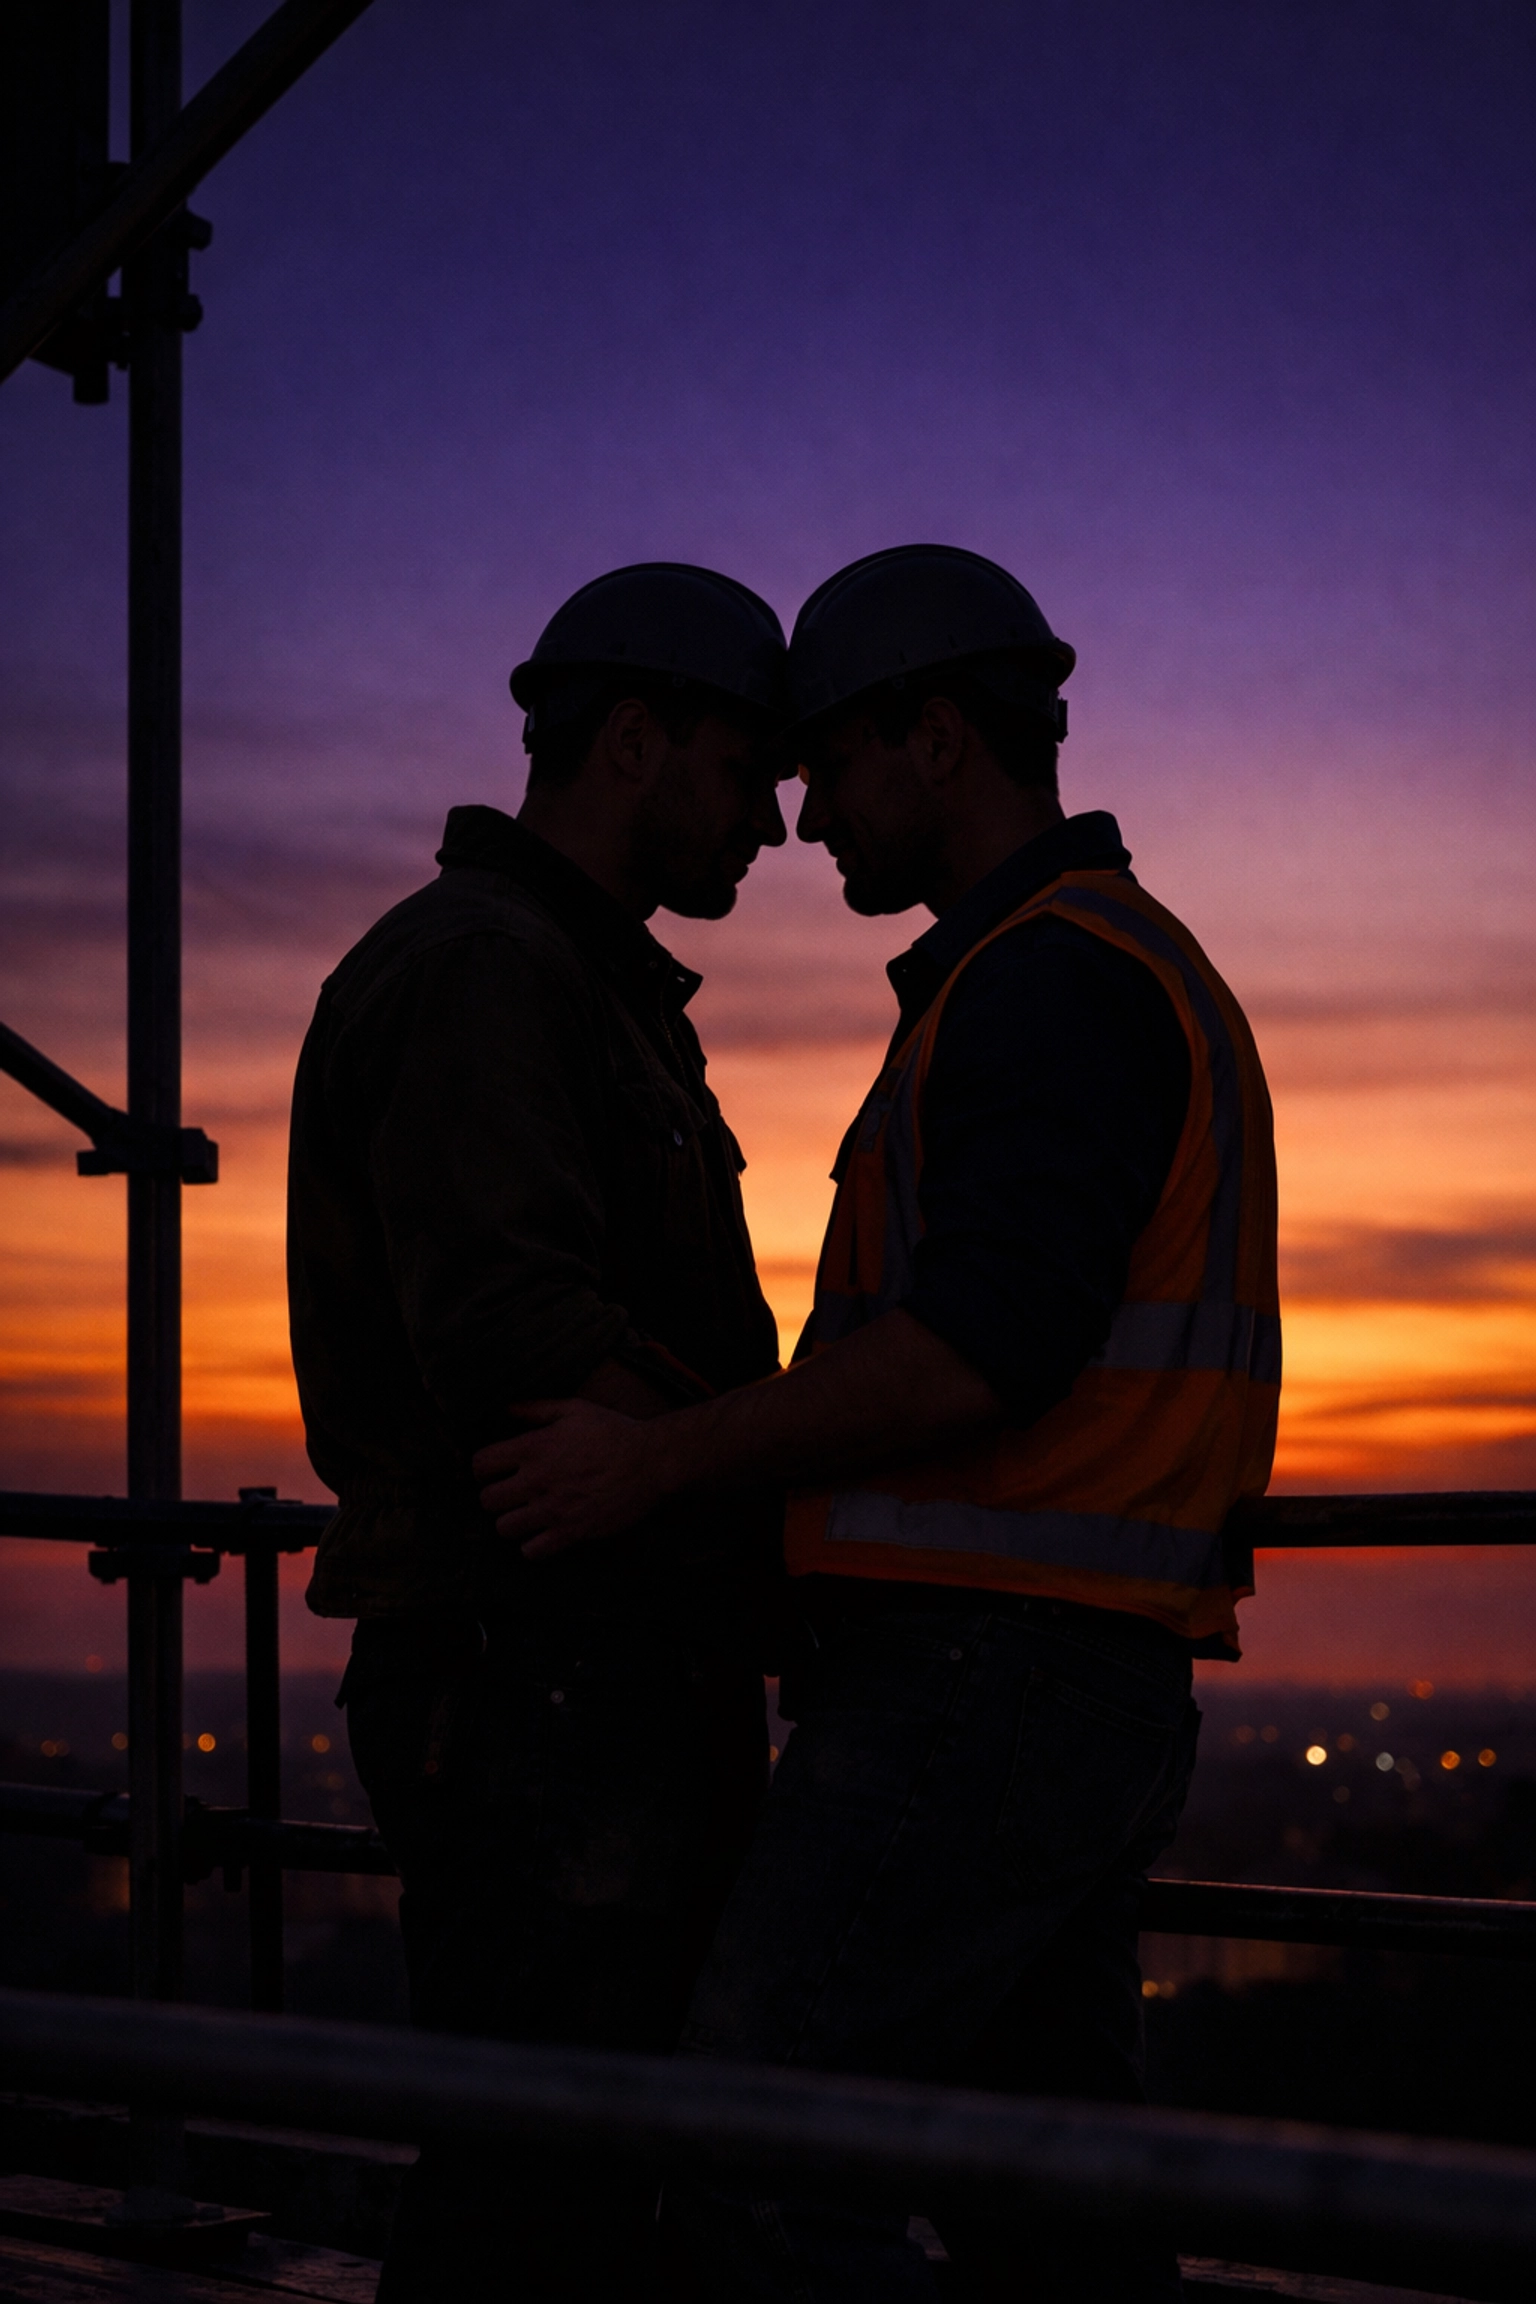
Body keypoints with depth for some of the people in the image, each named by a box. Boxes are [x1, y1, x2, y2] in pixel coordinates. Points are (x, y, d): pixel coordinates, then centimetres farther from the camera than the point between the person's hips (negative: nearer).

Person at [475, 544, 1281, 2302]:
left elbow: (988, 1347, -23)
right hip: (1089, 1693, 10)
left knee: (752, 2159, -9)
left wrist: (658, 1459, -16)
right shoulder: (1120, 979, 23)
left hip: (976, 1683, -10)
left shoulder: (1054, 976, -10)